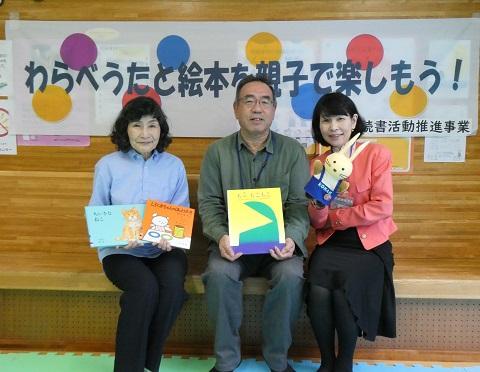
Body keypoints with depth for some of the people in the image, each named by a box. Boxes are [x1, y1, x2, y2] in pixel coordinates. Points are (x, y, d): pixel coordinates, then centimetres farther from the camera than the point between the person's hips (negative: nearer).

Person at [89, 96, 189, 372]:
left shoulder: (174, 165, 6)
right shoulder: (107, 165, 3)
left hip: (164, 248, 2)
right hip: (120, 249, -1)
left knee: (173, 285, -30)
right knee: (145, 287, -31)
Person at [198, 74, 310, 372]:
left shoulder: (293, 151, 3)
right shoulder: (217, 151, 5)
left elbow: (300, 204, -2)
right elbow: (209, 203, 1)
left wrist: (291, 237, -21)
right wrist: (221, 236, -18)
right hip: (233, 242, 0)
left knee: (291, 276, -29)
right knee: (219, 274, -29)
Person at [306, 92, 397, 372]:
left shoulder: (376, 154, -5)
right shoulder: (316, 163, 6)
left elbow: (382, 207, -12)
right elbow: (317, 223, 4)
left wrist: (333, 216, -8)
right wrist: (318, 204, -19)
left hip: (369, 243, -2)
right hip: (331, 243, 3)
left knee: (345, 293, -27)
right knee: (318, 293, -25)